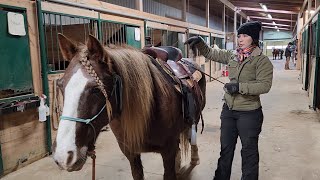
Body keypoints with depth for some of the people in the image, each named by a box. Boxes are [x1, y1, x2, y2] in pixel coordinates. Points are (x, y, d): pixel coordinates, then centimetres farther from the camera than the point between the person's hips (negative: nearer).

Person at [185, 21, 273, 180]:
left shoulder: (262, 60, -10)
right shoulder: (231, 56, 5)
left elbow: (265, 85, -19)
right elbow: (210, 53, 12)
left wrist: (240, 87, -27)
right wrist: (199, 42, -5)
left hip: (249, 113, -5)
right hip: (228, 110, 6)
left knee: (249, 151, 10)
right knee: (225, 148, 18)